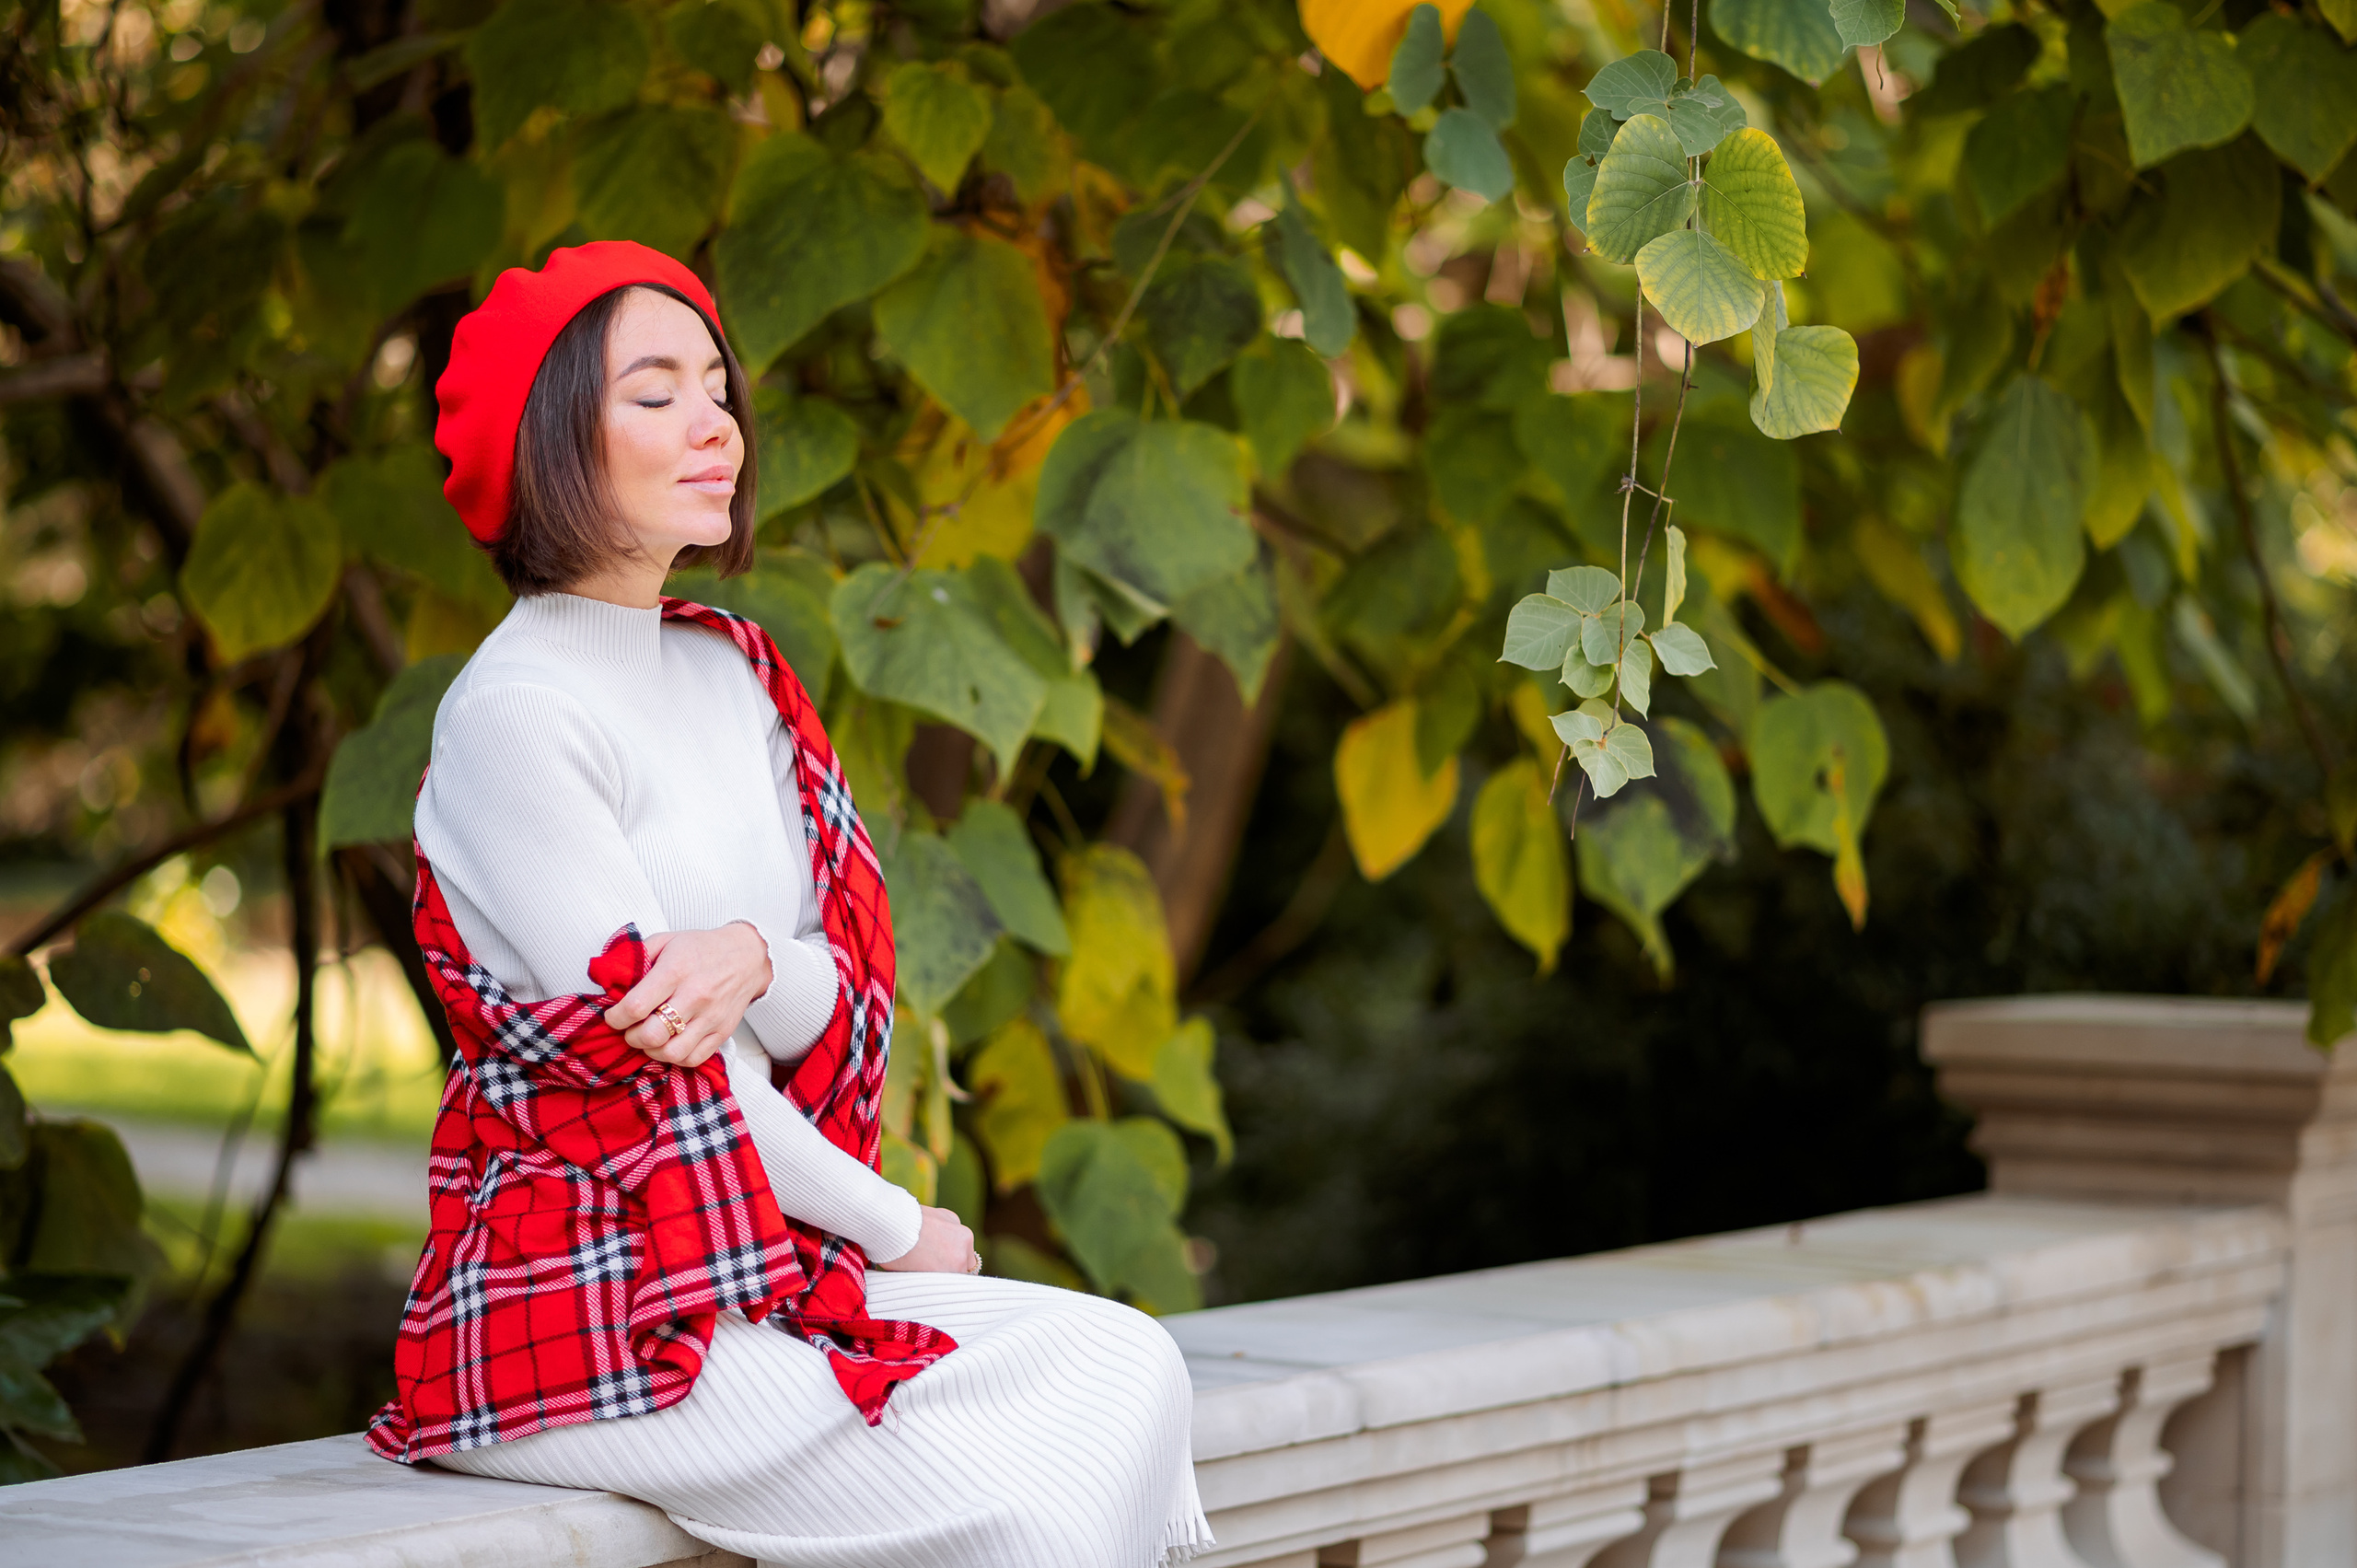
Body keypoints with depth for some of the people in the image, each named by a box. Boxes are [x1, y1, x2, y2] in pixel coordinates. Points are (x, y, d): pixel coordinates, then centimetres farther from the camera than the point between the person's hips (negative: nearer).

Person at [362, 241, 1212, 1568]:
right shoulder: (517, 715, -12)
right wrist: (897, 1230, -2)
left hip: (763, 1267, 8)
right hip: (591, 1313, -8)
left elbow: (843, 1003, 6)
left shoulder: (730, 670, 13)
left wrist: (756, 958, -18)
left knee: (1126, 1362, -10)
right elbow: (656, 1068, -14)